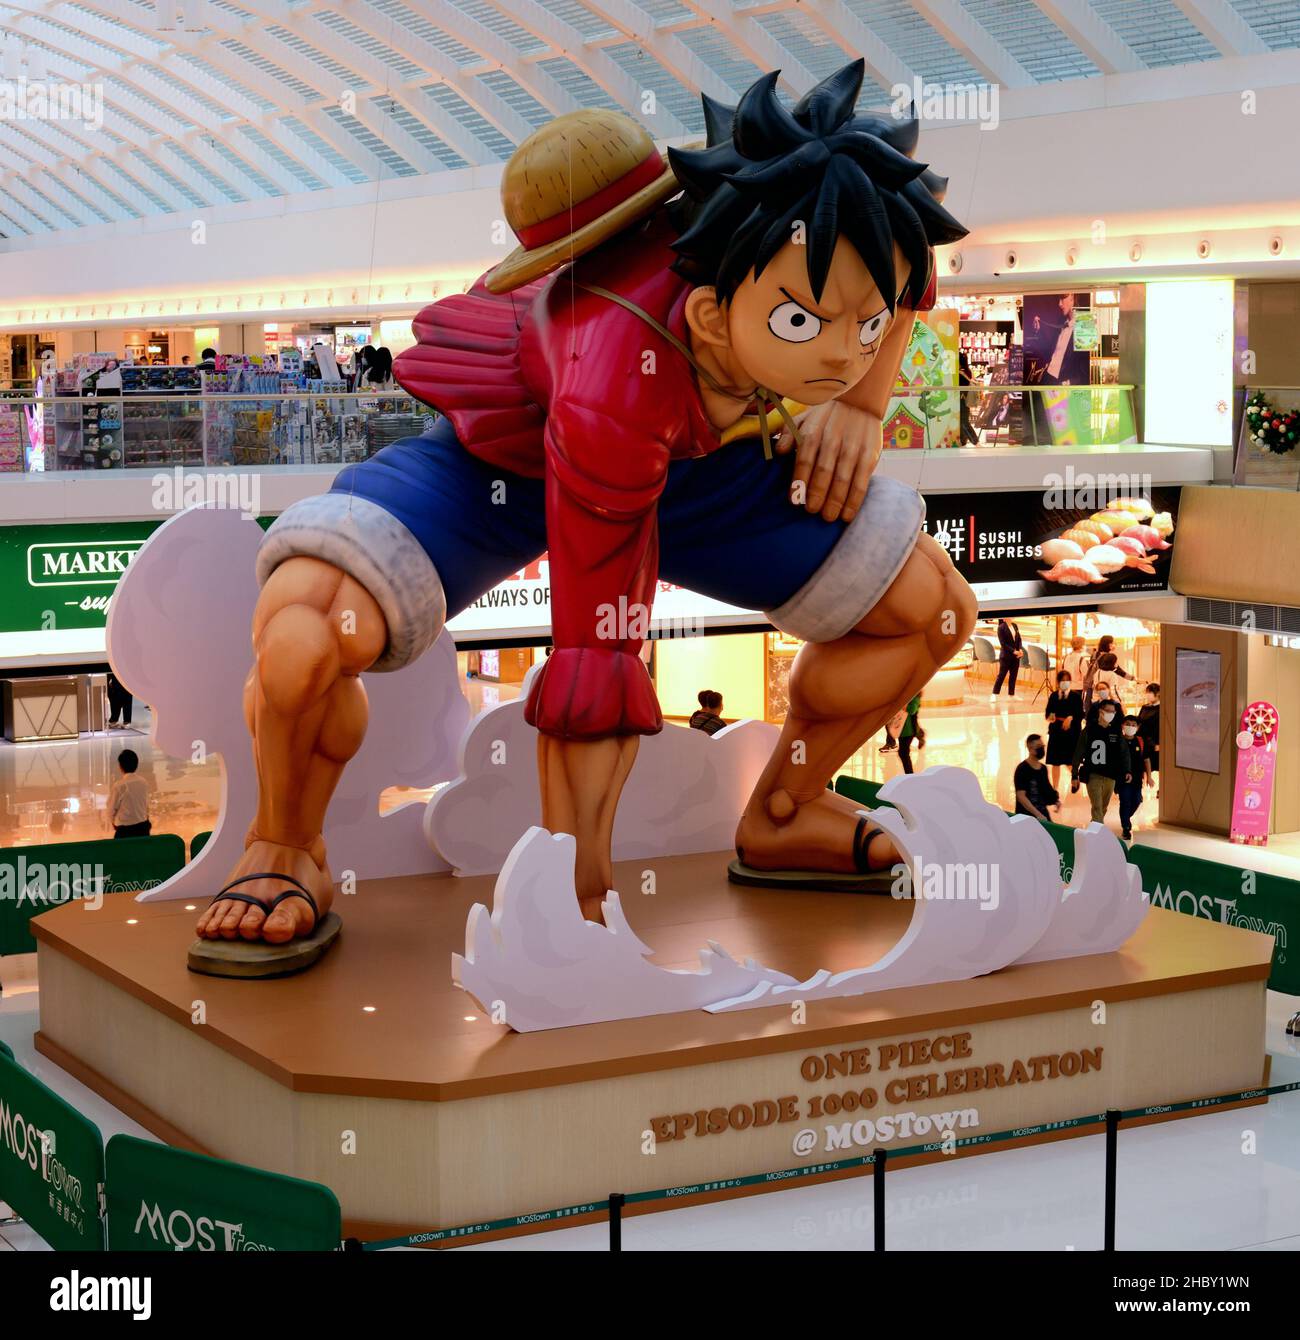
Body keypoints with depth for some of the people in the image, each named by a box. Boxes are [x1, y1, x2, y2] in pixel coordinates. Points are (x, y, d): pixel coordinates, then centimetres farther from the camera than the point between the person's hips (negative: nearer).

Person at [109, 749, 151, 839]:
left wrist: (114, 822, 15)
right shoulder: (144, 783, 0)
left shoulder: (119, 785, -16)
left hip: (125, 830, -6)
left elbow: (112, 809, -5)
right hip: (143, 827, 6)